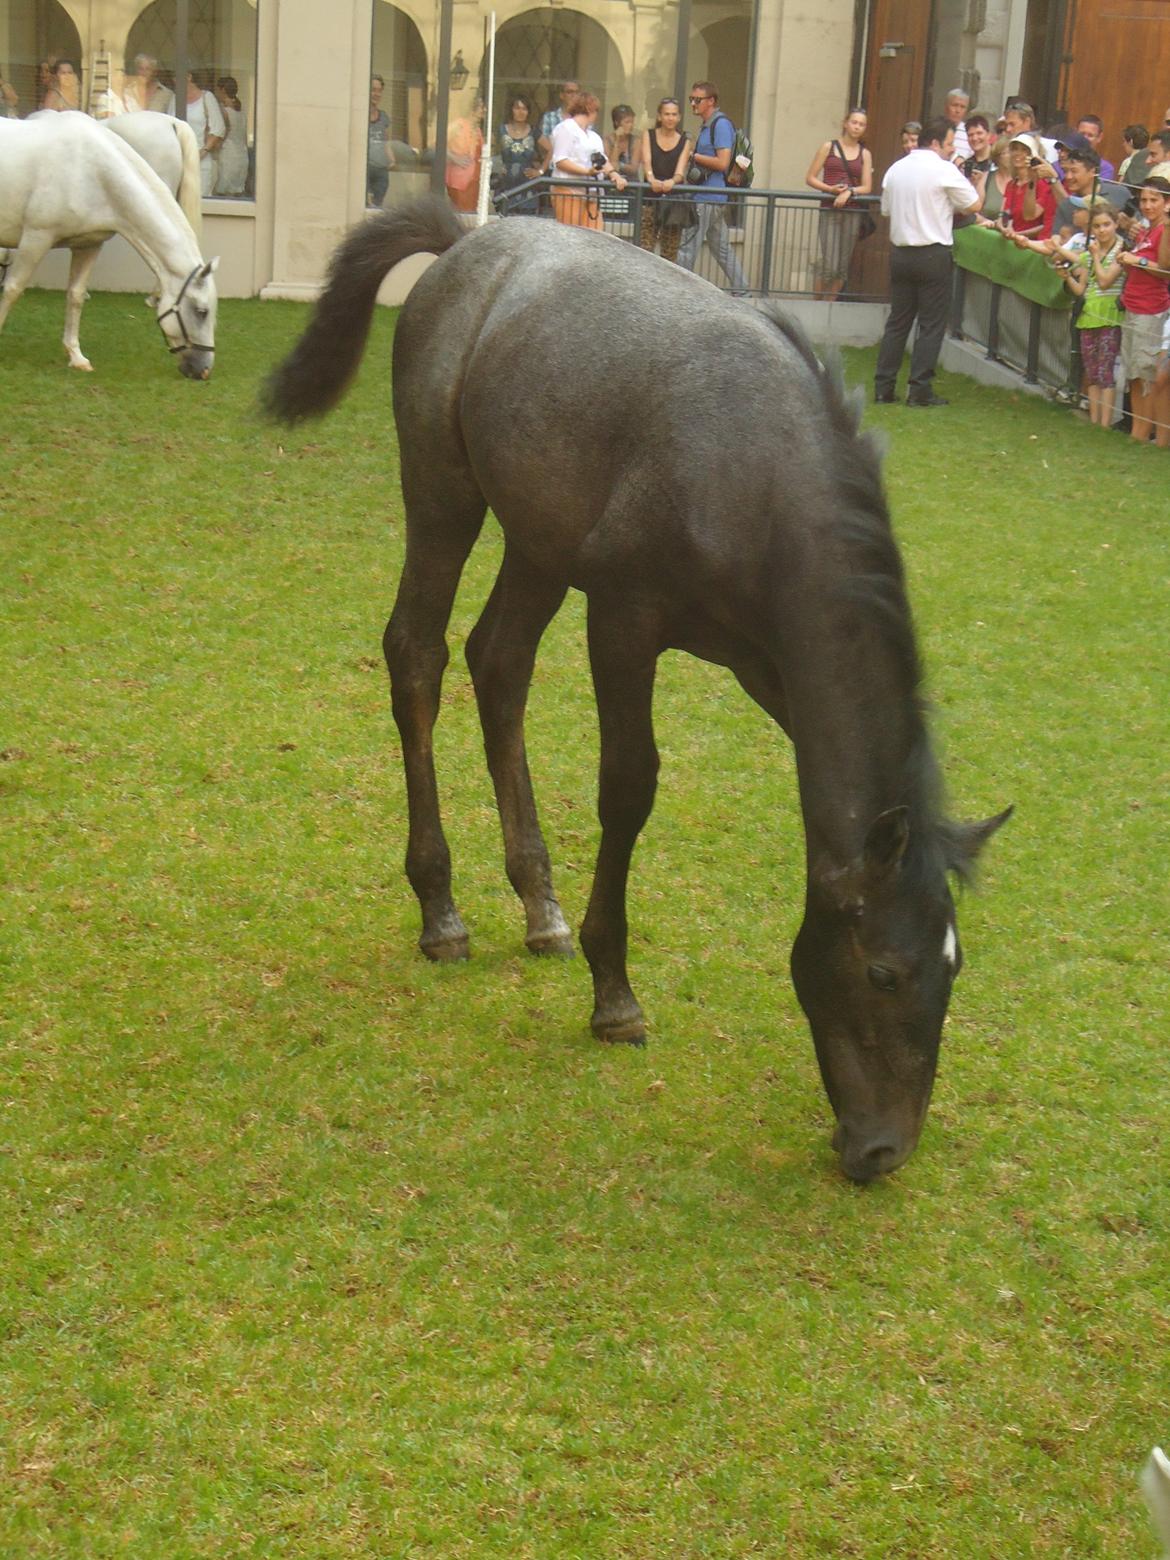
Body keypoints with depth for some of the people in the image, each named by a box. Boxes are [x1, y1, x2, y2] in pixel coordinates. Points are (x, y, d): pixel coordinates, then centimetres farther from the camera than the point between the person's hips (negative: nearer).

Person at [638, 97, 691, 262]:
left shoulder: (684, 142, 10)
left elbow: (680, 171, -4)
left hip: (675, 201, 1)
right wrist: (651, 179, -30)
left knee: (670, 254, 1)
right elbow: (646, 161, -7)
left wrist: (672, 181, -28)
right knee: (644, 250, -11)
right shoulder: (649, 136, 9)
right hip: (651, 199, -1)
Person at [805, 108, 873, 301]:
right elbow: (810, 178, 4)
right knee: (829, 265, -14)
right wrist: (830, 188, -12)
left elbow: (867, 187, 7)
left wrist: (849, 192, -12)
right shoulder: (829, 147, 6)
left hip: (852, 211, 3)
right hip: (829, 210, -3)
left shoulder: (864, 154, 11)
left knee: (843, 267, 2)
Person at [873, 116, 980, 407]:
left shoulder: (896, 169, 9)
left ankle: (883, 386, 9)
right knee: (931, 324, 1)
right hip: (934, 254, -6)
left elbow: (886, 209, 15)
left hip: (900, 250, 6)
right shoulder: (944, 170, -10)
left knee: (898, 320, 11)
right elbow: (974, 205, -6)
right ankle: (920, 389, -2)